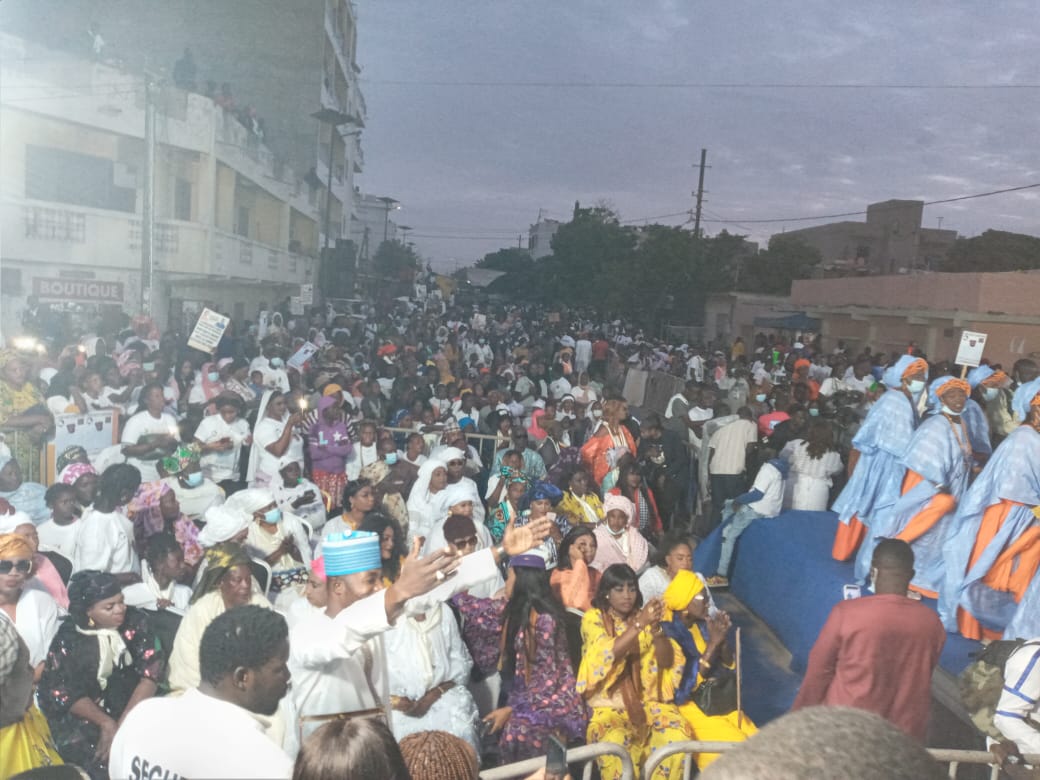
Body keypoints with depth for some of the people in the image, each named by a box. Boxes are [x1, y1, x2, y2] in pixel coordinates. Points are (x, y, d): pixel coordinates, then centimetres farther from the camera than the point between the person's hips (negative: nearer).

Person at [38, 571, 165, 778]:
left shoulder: (135, 622, -8)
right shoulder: (68, 638, -10)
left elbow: (151, 671, -12)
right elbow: (61, 692, -9)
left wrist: (123, 723, -22)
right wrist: (106, 723, -20)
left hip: (133, 707, 2)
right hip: (81, 713, -2)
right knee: (102, 760, -24)